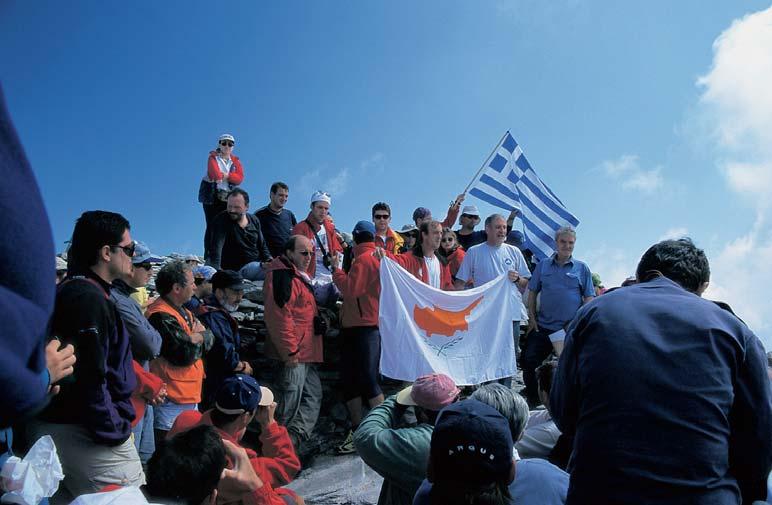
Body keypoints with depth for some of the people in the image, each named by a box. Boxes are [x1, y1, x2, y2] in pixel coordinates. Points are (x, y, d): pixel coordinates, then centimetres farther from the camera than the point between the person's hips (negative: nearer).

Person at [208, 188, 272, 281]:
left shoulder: (254, 220, 10)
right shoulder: (221, 220, -8)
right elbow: (216, 246, -20)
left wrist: (269, 260, -3)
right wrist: (216, 270, -35)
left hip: (258, 265, 7)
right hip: (236, 269, -7)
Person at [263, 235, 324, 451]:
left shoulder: (300, 276, 18)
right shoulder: (282, 275, -15)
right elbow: (278, 316, -24)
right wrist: (290, 352, -23)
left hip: (306, 353, 11)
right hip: (294, 354, -10)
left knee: (313, 397, 13)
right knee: (289, 403, -3)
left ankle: (292, 440, 15)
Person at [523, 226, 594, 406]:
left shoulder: (582, 268, 2)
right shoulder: (543, 265, 6)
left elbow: (589, 298, 2)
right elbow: (532, 293, 9)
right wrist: (532, 318, 2)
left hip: (571, 328, -1)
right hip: (543, 326, 2)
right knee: (528, 361, -1)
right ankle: (532, 400, 17)